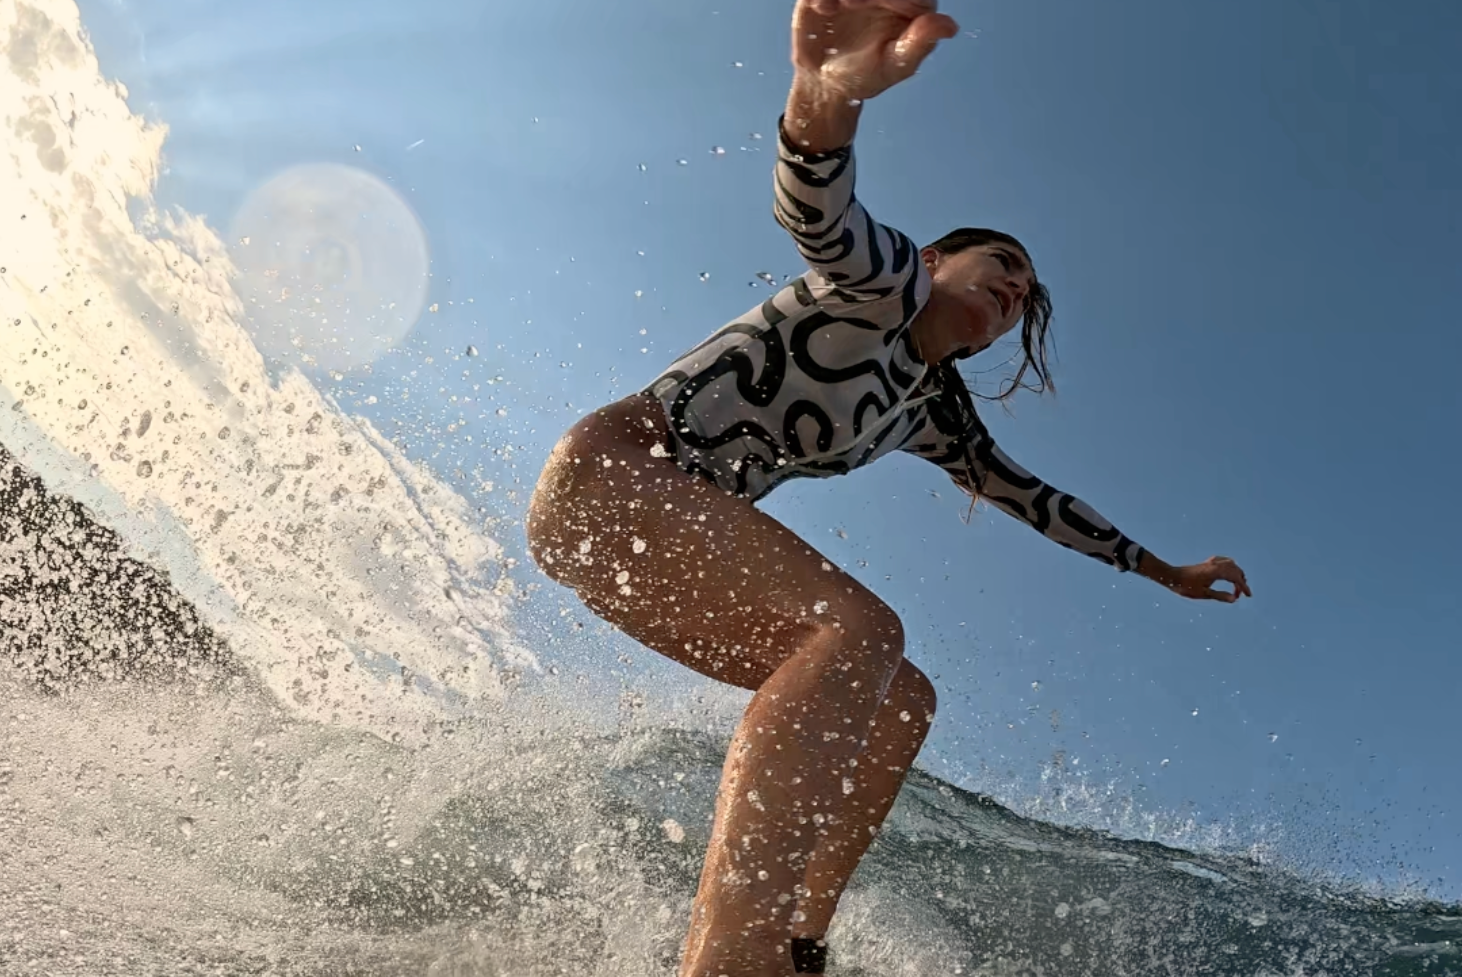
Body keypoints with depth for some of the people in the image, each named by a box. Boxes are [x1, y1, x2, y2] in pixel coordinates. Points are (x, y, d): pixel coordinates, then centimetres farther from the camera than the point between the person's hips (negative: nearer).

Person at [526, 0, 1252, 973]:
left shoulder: (934, 410, 20)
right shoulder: (885, 284, -4)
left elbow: (1032, 495, 33)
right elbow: (819, 214, -28)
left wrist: (1166, 572, 39)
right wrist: (828, 97, -52)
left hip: (683, 523, 10)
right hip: (609, 471, -10)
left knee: (902, 700, 5)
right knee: (861, 631, -30)